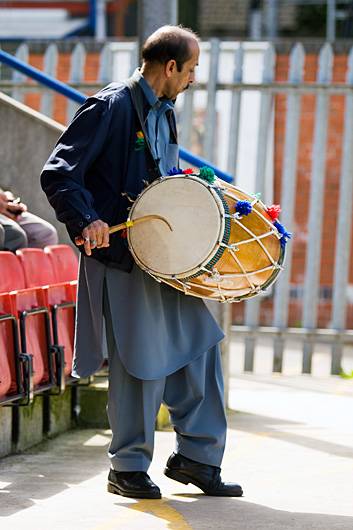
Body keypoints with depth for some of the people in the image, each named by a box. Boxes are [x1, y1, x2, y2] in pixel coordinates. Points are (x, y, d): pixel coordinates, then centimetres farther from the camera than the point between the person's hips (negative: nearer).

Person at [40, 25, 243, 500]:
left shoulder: (164, 114, 15)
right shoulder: (111, 107, -12)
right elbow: (58, 174, -17)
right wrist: (86, 221, -30)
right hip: (121, 257, -8)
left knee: (200, 347, 6)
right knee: (141, 365, -4)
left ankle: (197, 456, 16)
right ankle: (128, 469, 9)